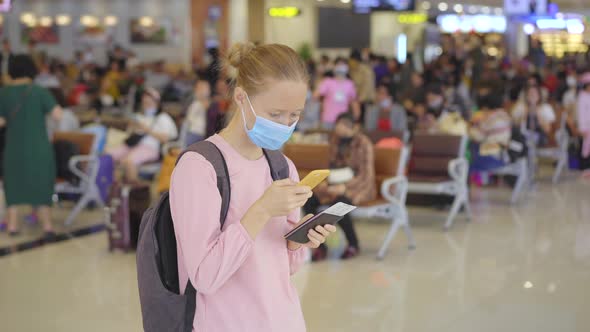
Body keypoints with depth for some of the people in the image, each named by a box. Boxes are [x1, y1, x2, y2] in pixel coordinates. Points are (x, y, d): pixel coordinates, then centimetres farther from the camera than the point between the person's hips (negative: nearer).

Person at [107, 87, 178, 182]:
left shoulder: (163, 117, 11)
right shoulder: (139, 116, 29)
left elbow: (165, 138, -3)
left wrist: (147, 129, -7)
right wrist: (132, 127, 6)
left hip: (149, 147, -6)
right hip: (130, 145, 6)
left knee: (128, 160, -37)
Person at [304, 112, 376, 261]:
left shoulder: (364, 143, -12)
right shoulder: (335, 140, 5)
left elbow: (366, 176, -16)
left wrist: (345, 186, -30)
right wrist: (326, 181, -9)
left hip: (358, 187, -6)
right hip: (338, 185, 6)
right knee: (309, 201, -21)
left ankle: (353, 245, -11)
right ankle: (320, 245, -12)